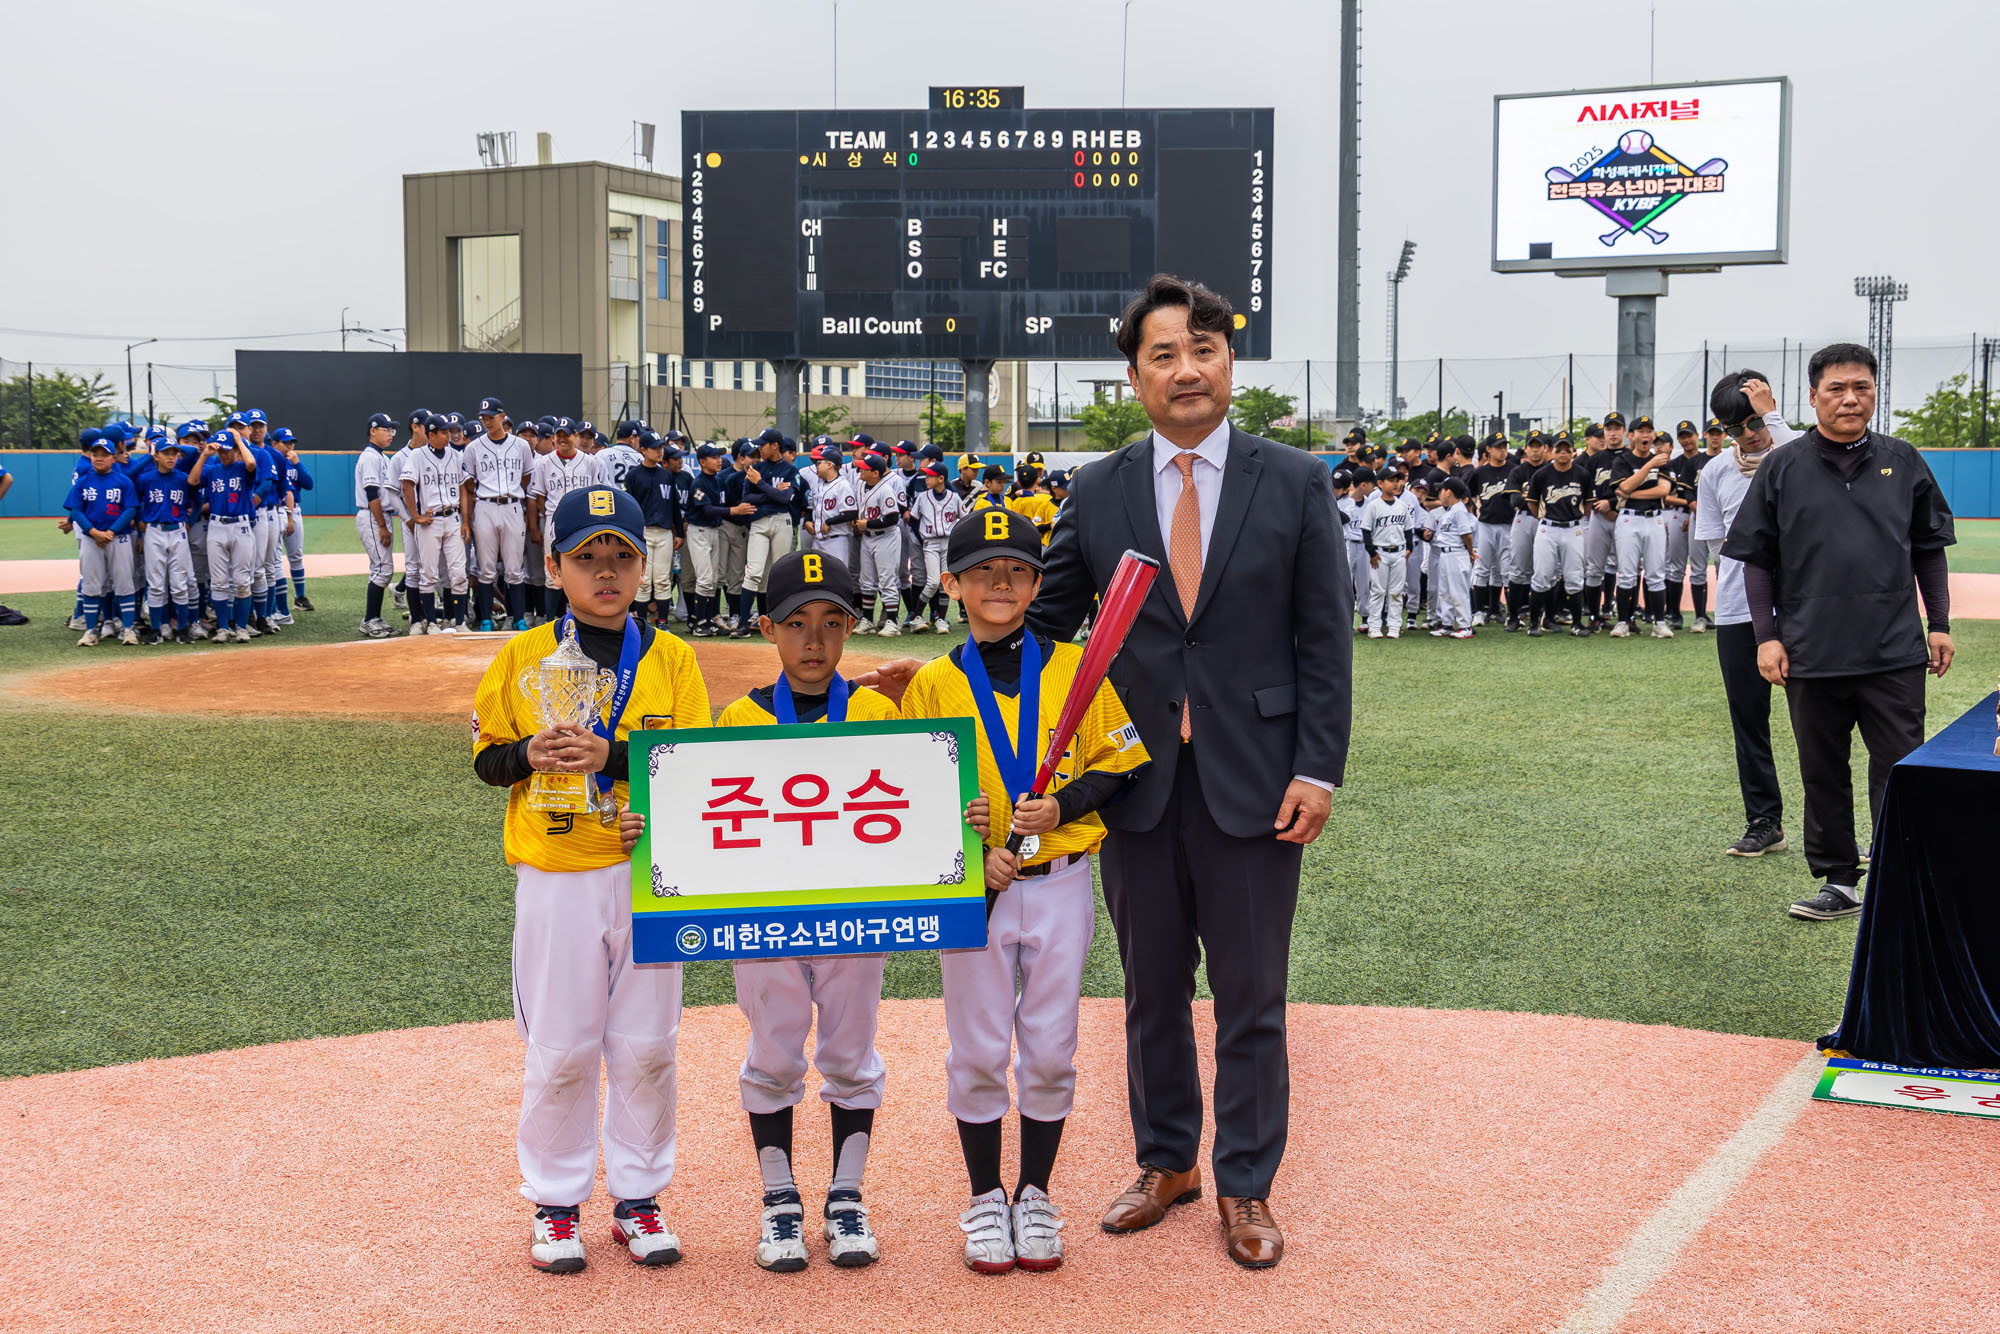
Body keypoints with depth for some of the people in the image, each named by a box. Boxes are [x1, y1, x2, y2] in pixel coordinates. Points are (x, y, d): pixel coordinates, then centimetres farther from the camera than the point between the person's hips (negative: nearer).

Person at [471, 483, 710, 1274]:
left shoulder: (670, 657, 1)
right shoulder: (522, 657, 1)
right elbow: (487, 760, 5)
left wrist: (610, 755, -19)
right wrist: (530, 754, -16)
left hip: (648, 874, 1)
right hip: (555, 878, -1)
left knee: (645, 1046, 9)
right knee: (558, 1051, 6)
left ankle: (636, 1200, 23)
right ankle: (554, 1205, 21)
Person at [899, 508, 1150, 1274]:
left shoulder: (1073, 667, 1)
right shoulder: (933, 684, 1)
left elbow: (1121, 766, 1)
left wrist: (1061, 808, -14)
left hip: (1059, 886, 0)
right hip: (970, 891, 0)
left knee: (1050, 1049, 7)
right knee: (977, 1051, 6)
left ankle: (1035, 1196, 23)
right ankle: (986, 1200, 21)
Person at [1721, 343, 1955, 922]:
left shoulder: (1903, 462, 7)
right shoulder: (1782, 468, 2)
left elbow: (1929, 548, 12)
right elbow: (1756, 557, 4)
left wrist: (1939, 624, 8)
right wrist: (1767, 636, -3)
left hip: (1895, 653, 0)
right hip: (1811, 653, 0)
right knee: (1823, 775, 8)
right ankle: (1839, 881, 19)